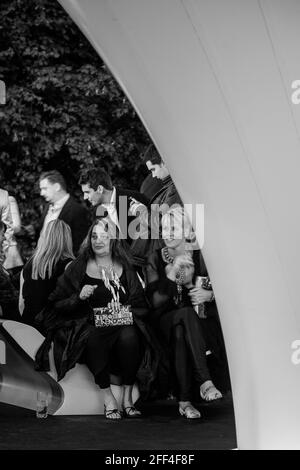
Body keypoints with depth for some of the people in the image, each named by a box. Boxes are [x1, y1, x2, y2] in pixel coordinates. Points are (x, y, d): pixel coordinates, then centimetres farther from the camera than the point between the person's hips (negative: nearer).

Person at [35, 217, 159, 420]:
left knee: (129, 335, -33)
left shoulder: (126, 270, 14)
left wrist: (126, 311, -7)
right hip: (88, 325, -1)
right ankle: (108, 398, -25)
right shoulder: (78, 268, 8)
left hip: (122, 323, 2)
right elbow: (57, 305, 7)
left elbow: (141, 306, 14)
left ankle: (128, 398, -20)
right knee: (93, 337, -37)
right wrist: (79, 297, -12)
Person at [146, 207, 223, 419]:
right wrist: (173, 272, -20)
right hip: (165, 320, -1)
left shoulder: (199, 256, 3)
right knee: (186, 313, -36)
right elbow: (156, 301, -10)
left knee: (181, 331, -36)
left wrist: (209, 295, -17)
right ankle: (205, 381, -44)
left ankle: (185, 401, -39)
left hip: (196, 321, 1)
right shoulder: (156, 258, 2)